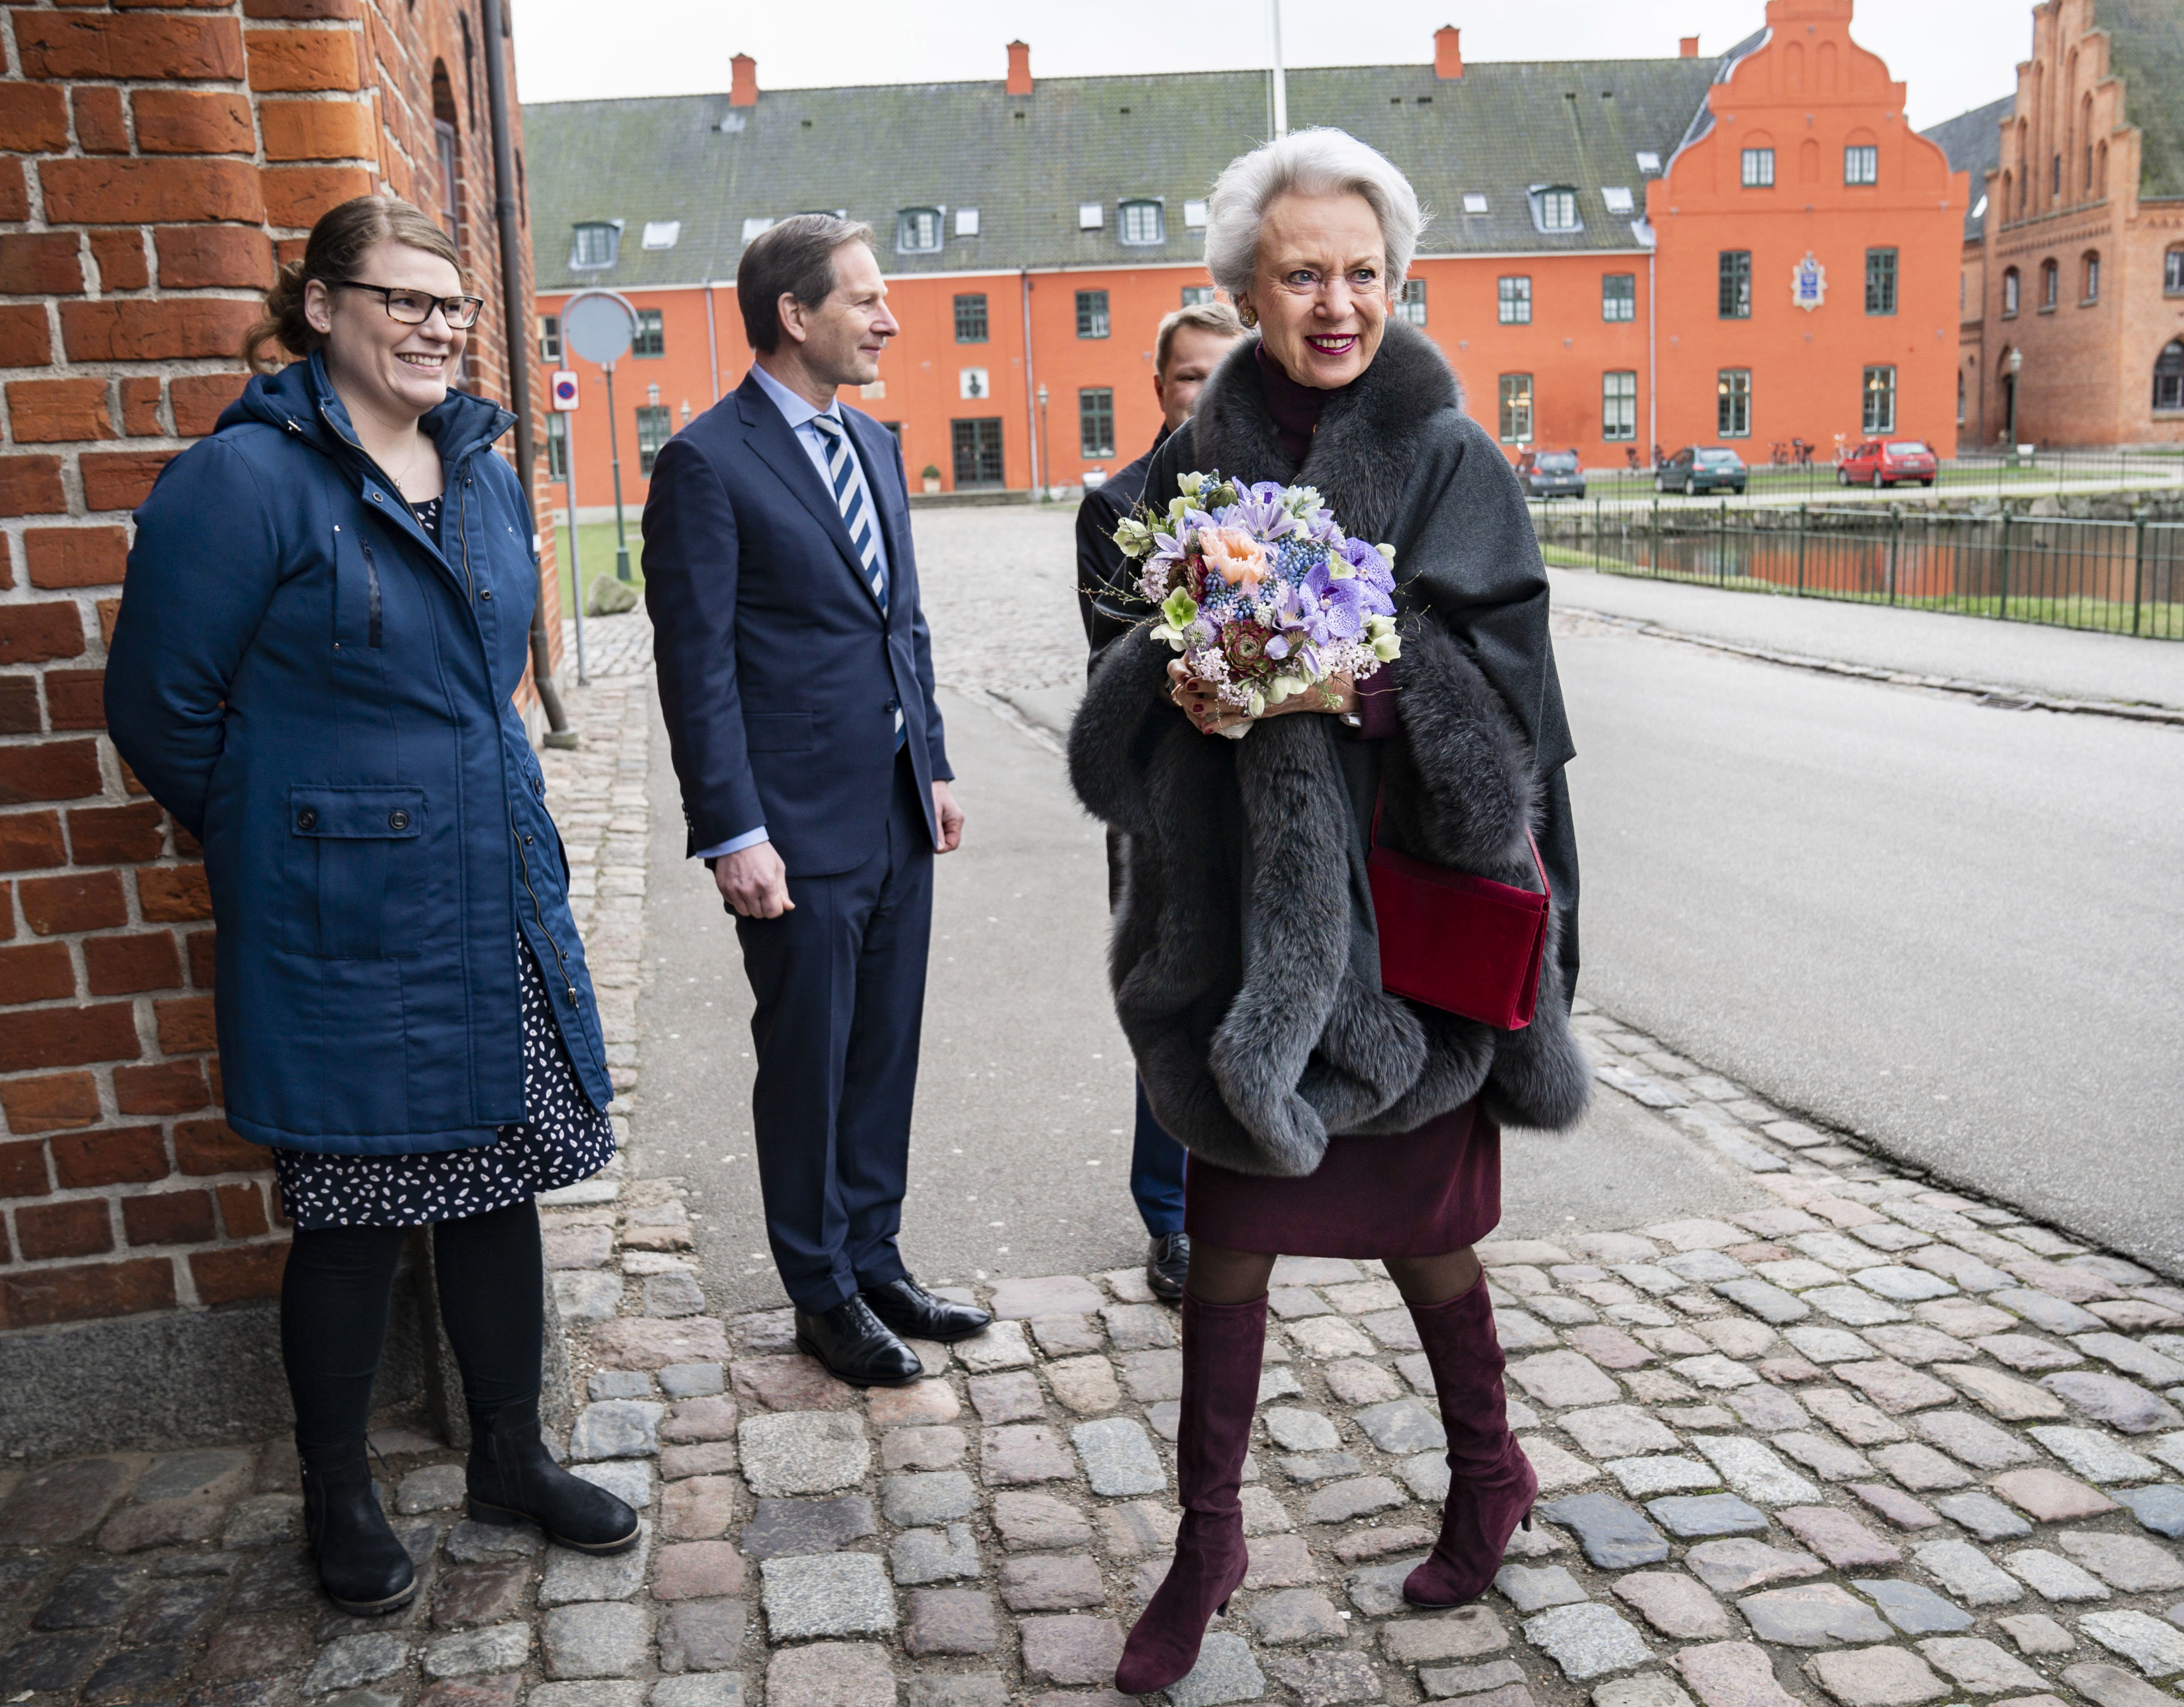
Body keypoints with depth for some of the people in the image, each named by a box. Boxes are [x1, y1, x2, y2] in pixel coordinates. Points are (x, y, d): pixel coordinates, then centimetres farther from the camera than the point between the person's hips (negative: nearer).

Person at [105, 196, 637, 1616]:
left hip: (506, 905, 6)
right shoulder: (248, 477, -13)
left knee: (503, 1187, 15)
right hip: (347, 927, -6)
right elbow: (159, 705, -7)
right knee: (354, 1215, 7)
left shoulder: (487, 475, 9)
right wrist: (281, 845, 3)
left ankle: (512, 1454, 34)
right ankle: (339, 1496, 29)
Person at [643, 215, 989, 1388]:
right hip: (799, 827, -7)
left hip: (898, 812, 7)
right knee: (808, 1066, 7)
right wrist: (733, 834, -17)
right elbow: (696, 666, -13)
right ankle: (823, 1297, 23)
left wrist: (935, 767, 14)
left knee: (885, 1053, 15)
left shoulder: (875, 446, 13)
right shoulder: (709, 463, -11)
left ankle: (875, 1263, 31)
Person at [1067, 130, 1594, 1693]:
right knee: (1230, 1229, 8)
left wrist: (1356, 682, -27)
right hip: (1244, 903, 3)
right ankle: (1207, 1537, 25)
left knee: (1414, 1214, 12)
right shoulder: (1198, 460, 4)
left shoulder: (1453, 461, -5)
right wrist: (1181, 680, -18)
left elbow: (1504, 685, -10)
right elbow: (1135, 647, 5)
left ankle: (1487, 1467, 40)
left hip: (1405, 893, -2)